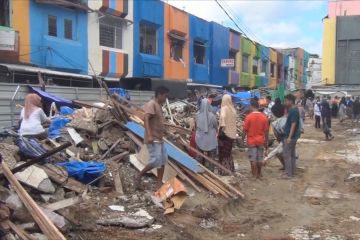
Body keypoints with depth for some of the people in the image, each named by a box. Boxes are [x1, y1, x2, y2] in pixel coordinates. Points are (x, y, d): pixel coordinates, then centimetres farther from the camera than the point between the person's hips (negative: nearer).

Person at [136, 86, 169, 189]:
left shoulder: (158, 105, 15)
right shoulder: (151, 104, -14)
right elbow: (146, 119, -25)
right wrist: (149, 135, -34)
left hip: (159, 138, 10)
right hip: (153, 139, -10)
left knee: (163, 161, 8)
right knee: (155, 161, -12)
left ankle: (159, 183, 15)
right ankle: (139, 177, 5)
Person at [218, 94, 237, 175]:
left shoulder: (224, 108, -13)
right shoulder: (233, 109, 6)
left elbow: (223, 117, -31)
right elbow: (233, 121, 8)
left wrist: (221, 128, -27)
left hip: (225, 132, -6)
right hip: (232, 133, 6)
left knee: (223, 152, 3)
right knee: (228, 151, 18)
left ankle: (223, 170, 6)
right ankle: (230, 168, 23)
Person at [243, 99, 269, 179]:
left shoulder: (248, 117, -13)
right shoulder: (264, 117, -3)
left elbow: (245, 129, -9)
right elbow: (266, 131, 0)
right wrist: (266, 143, 8)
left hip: (251, 141, -3)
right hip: (261, 141, 3)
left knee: (253, 159, 4)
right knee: (260, 158, 13)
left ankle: (254, 175, 7)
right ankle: (259, 174, 23)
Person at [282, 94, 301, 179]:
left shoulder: (293, 111, -18)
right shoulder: (292, 110, 12)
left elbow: (293, 124, -23)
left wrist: (289, 137, -26)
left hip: (290, 136, -10)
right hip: (292, 136, 10)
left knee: (287, 154, -5)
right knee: (292, 154, 15)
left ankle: (288, 173, -1)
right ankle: (292, 171, 23)